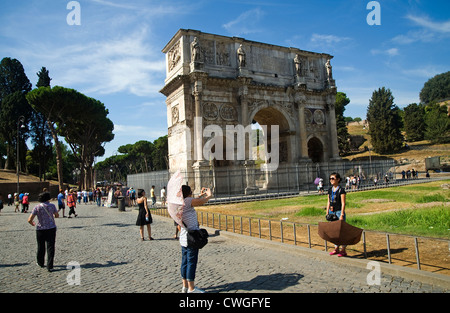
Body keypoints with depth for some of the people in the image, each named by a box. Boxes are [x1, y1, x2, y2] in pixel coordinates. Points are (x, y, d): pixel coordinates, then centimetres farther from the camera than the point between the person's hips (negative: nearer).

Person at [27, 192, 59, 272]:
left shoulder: (37, 207, -7)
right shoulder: (52, 206, -3)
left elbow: (29, 220, -11)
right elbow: (57, 215, 11)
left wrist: (32, 224, 11)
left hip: (40, 229, 0)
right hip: (51, 229, 0)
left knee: (41, 247, 18)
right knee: (50, 247, 1)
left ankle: (40, 263, 36)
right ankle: (50, 267, -3)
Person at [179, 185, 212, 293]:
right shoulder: (186, 201, -18)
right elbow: (202, 202, -16)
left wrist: (201, 195, 29)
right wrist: (209, 195, 3)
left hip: (183, 239, 9)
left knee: (185, 262, 15)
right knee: (191, 262, 0)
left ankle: (185, 286, 25)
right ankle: (191, 288, 8)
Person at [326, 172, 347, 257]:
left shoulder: (341, 190, -10)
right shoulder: (330, 189, 9)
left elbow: (343, 203, -12)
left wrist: (342, 215, -17)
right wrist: (327, 213, 10)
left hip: (339, 211, -7)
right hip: (331, 212, 7)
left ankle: (343, 250, 8)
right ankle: (336, 248, 22)